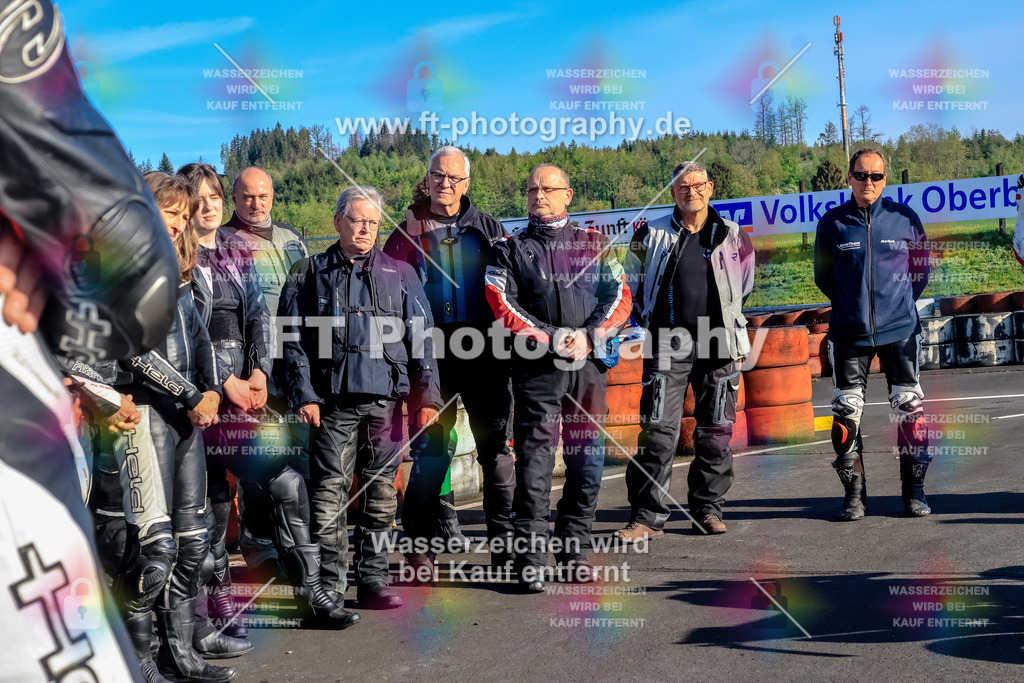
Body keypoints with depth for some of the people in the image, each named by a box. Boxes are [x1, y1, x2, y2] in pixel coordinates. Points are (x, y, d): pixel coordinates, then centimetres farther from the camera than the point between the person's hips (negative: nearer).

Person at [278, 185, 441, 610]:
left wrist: (427, 394, 3)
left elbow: (421, 338, 11)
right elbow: (292, 339, 4)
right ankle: (329, 585, 2)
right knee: (330, 490, -4)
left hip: (385, 399, 2)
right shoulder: (310, 273, 9)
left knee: (381, 489, 5)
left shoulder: (399, 275, 14)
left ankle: (373, 579, 13)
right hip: (332, 400, -2)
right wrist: (302, 394, -5)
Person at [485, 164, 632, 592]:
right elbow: (502, 307, -1)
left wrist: (589, 337, -10)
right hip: (536, 368, -2)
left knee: (587, 461, 5)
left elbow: (620, 298, 7)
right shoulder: (510, 250, 11)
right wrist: (552, 340, -12)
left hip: (589, 365, 2)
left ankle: (575, 550, 17)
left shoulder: (594, 244, 16)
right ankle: (530, 558, -2)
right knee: (534, 461, -6)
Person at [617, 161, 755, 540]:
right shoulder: (652, 236, 5)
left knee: (715, 432, 6)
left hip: (717, 343, 1)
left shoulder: (732, 237, 8)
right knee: (658, 430, -6)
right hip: (667, 344, -1)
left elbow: (744, 288, 21)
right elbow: (633, 285, 18)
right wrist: (648, 323, 12)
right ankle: (647, 515, -1)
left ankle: (707, 509, 18)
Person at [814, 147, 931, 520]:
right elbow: (823, 277, 12)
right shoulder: (832, 223, 2)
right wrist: (850, 305, 11)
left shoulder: (905, 218, 3)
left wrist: (899, 303, 9)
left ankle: (914, 489, 15)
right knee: (846, 411, 0)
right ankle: (854, 491, 11)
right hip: (849, 333, 0)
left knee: (910, 407, 2)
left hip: (899, 330, 0)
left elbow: (921, 270, 13)